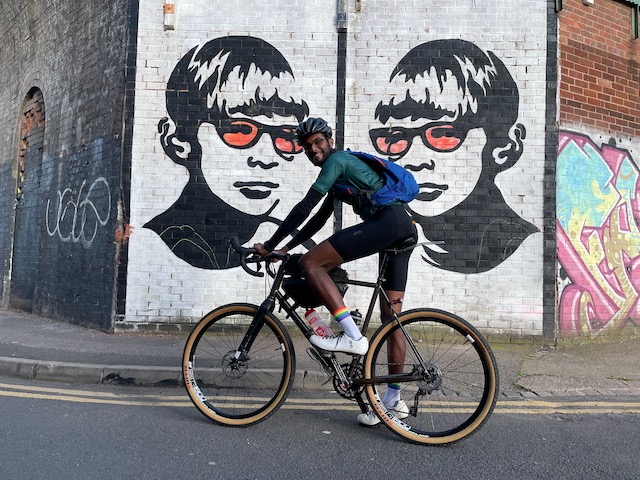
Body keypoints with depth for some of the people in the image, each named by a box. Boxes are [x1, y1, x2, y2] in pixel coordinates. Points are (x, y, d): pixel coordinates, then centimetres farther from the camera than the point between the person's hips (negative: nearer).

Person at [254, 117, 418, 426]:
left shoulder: (336, 160, 1)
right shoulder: (342, 169, 29)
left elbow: (304, 208, -8)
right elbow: (319, 219, 31)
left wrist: (269, 246, -3)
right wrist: (286, 248, 27)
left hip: (387, 222, -10)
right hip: (405, 228, 10)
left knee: (310, 263, -13)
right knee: (391, 314, 11)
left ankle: (352, 336, -16)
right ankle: (394, 400, 19)